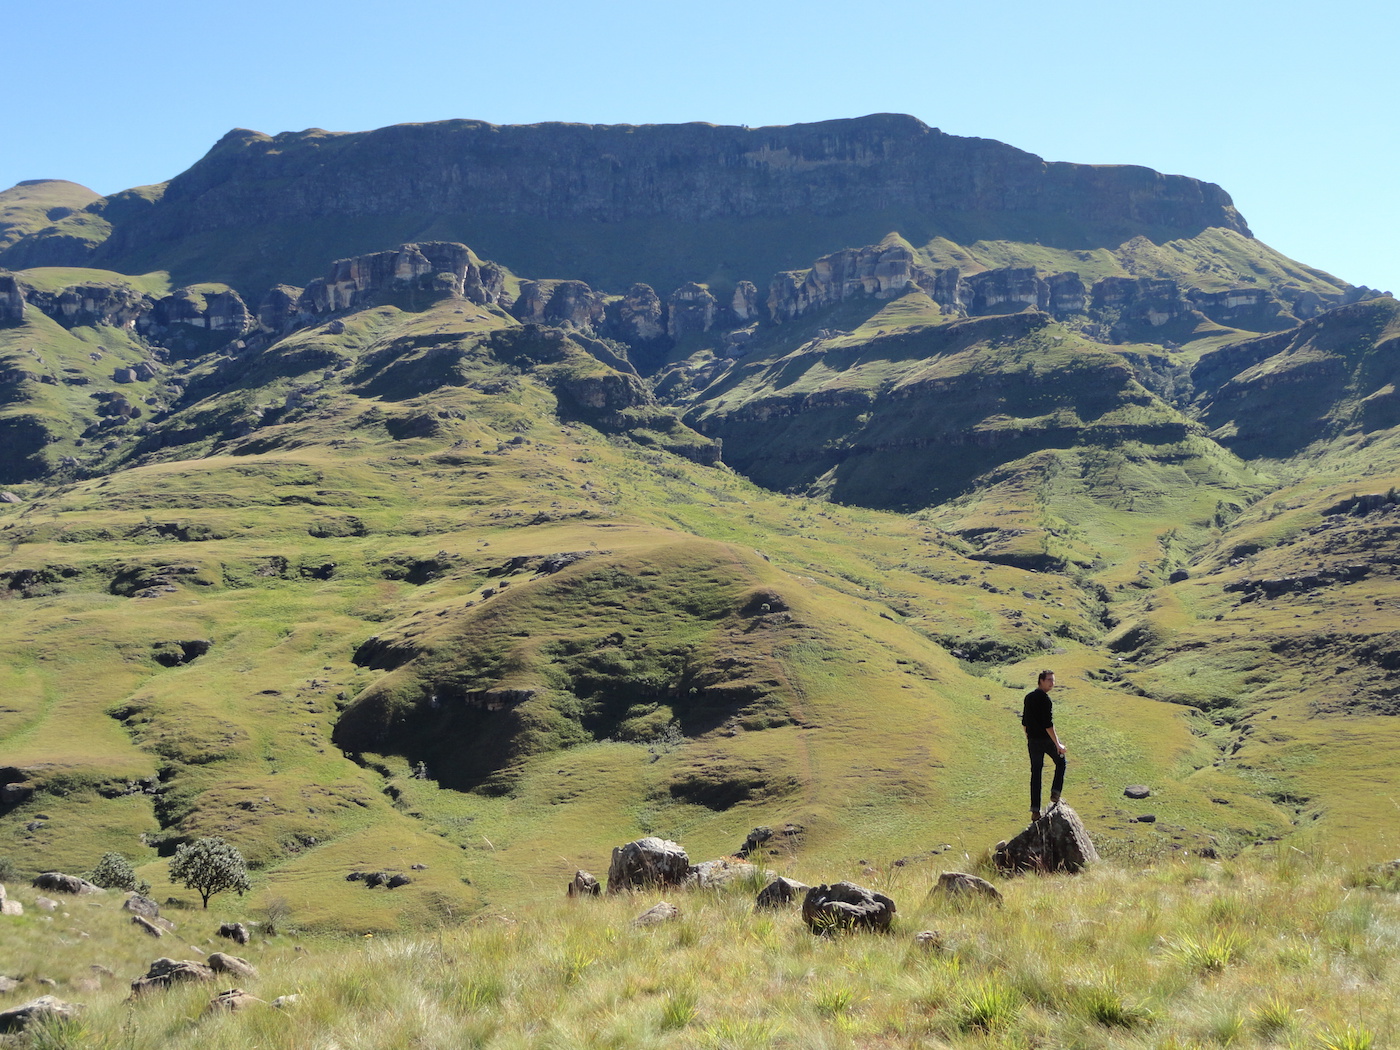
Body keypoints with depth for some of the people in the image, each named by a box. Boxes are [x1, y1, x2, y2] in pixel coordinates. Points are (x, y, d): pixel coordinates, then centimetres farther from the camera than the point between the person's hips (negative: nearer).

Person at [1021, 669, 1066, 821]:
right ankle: (1055, 792, 5)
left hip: (1032, 740, 6)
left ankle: (1035, 810, 7)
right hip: (1046, 740, -6)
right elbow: (1048, 724, -22)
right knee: (1060, 762, 19)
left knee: (1035, 773, 9)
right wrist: (1057, 744, -20)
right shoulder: (1044, 698, -16)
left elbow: (1025, 721, 16)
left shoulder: (1029, 697, 9)